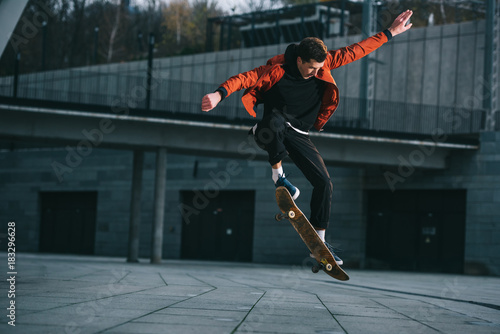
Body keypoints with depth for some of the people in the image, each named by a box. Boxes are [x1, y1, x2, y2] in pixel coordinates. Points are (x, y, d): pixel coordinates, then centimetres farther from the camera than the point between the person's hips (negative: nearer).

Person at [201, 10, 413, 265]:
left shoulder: (324, 63, -8)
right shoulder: (278, 69, -20)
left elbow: (357, 51, -2)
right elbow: (246, 78, -25)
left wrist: (390, 33, -2)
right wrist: (221, 93, -43)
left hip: (298, 135, 4)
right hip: (271, 129, -4)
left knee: (323, 183, -6)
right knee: (275, 122, -42)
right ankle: (278, 174, -20)